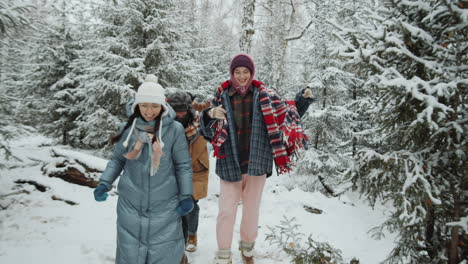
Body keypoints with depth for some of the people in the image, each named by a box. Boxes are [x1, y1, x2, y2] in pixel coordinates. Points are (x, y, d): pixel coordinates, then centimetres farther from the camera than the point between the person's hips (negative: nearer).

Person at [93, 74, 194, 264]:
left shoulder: (174, 129, -9)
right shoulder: (129, 128, -1)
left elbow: (183, 166, -3)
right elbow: (117, 160, 9)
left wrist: (186, 196, -1)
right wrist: (104, 183, -3)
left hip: (164, 206, -2)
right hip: (130, 205, 3)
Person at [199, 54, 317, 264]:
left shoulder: (264, 96, 0)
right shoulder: (222, 97, -1)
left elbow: (287, 115, 10)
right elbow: (208, 131, -2)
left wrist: (302, 102, -5)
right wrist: (210, 115, -22)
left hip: (256, 162, 1)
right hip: (230, 164, -1)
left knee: (252, 208, 15)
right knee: (226, 210, 4)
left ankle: (247, 246, 40)